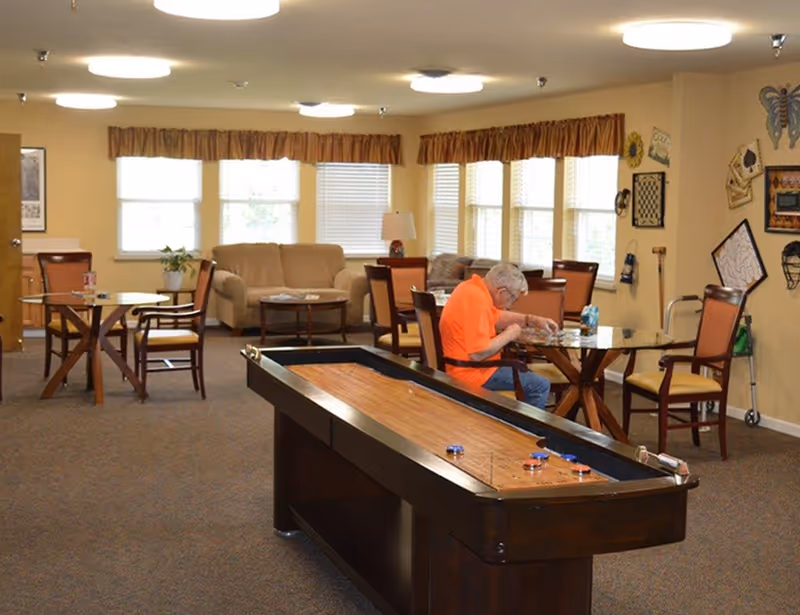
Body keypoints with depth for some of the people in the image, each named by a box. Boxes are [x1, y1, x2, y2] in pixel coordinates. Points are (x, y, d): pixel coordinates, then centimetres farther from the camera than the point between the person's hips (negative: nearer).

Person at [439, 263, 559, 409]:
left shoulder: (473, 288, 4)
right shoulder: (477, 301, -26)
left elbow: (496, 317, 21)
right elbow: (478, 353, -30)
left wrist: (533, 320, 10)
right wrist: (508, 335, -15)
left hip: (466, 365, 10)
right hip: (472, 372, -10)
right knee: (540, 386, -4)